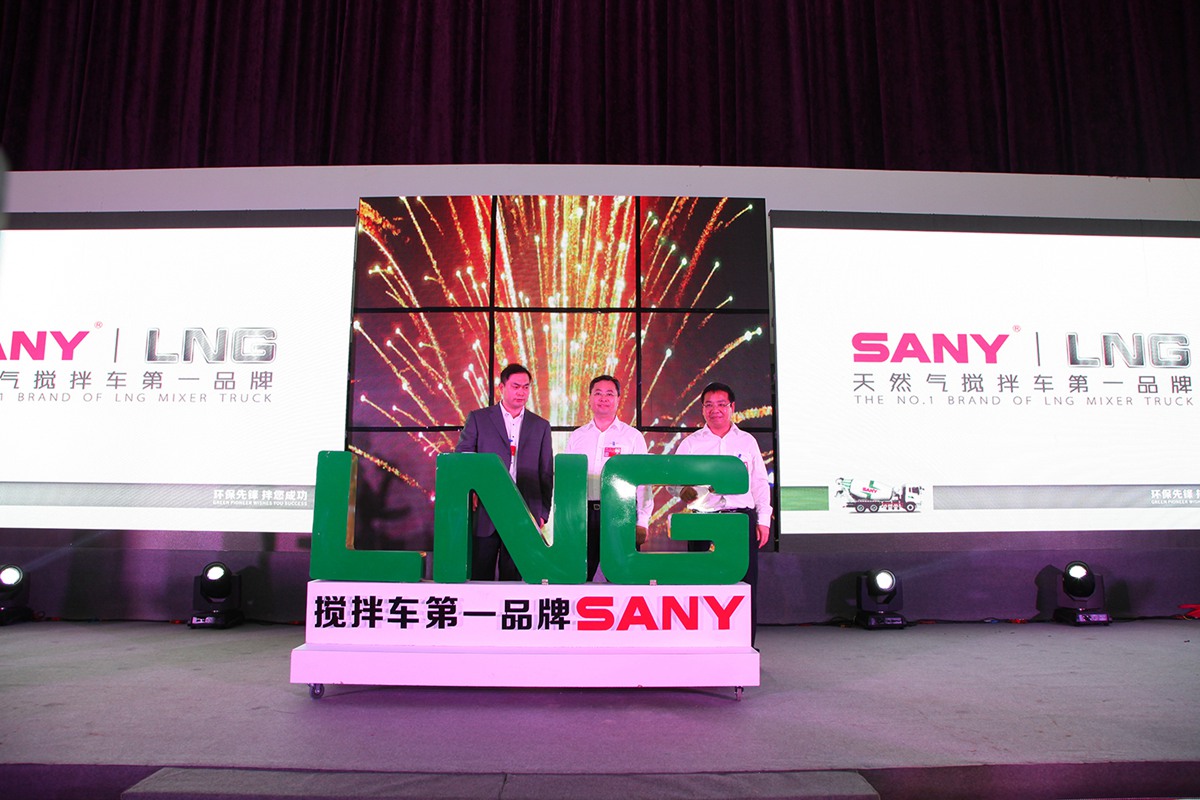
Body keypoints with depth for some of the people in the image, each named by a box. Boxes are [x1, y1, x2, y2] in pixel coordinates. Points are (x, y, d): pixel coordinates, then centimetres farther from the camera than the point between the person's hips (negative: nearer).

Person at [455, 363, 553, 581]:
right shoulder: (478, 419, 7)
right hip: (485, 514, -1)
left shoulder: (541, 426, 12)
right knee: (480, 577, 3)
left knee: (514, 578, 6)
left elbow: (546, 474, 11)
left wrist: (543, 513, 4)